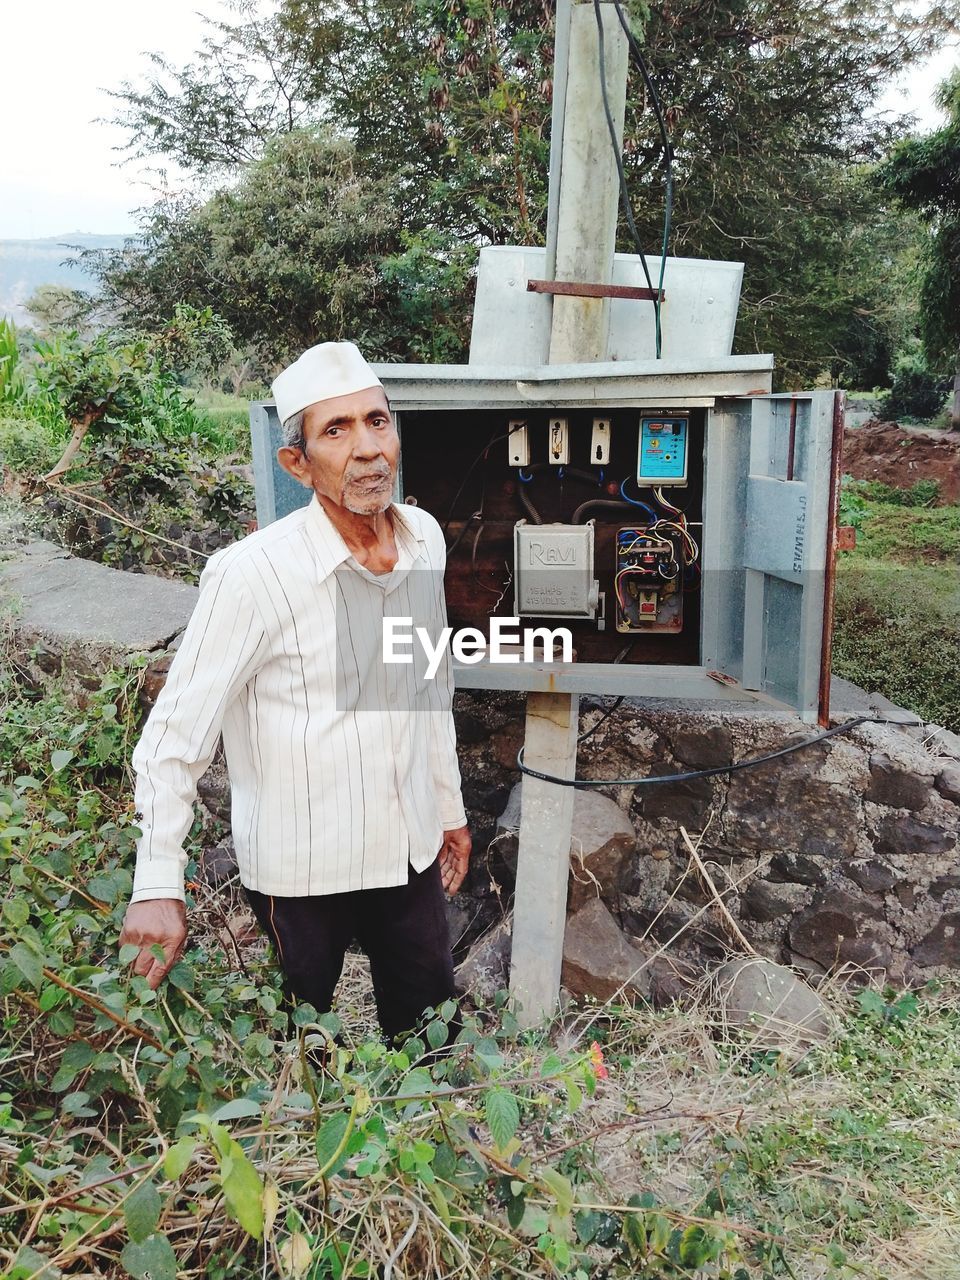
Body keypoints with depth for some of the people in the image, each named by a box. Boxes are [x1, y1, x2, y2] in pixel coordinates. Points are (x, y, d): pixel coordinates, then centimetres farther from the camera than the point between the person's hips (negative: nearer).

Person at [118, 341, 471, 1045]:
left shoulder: (425, 538, -4)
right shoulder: (253, 575, -23)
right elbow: (175, 735, -18)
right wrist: (158, 886, -20)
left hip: (410, 848, 5)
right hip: (302, 870, -5)